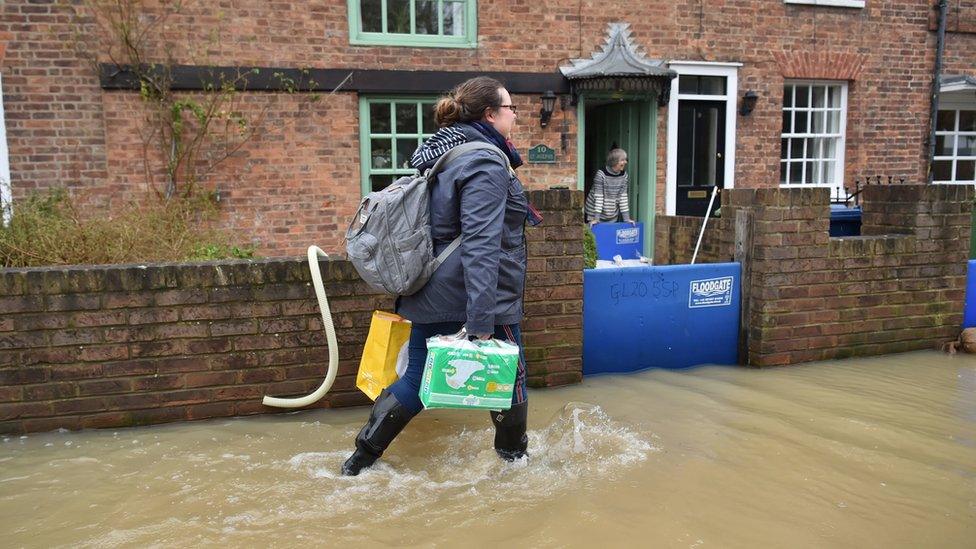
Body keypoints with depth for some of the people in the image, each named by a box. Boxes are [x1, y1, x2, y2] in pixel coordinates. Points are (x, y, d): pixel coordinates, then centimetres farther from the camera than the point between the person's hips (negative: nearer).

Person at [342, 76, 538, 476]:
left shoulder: (443, 155, 13)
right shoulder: (486, 165, -17)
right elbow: (480, 247, -26)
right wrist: (481, 324, -29)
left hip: (433, 296, 9)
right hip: (475, 298, -9)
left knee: (416, 380, 16)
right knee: (509, 378, 13)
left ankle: (359, 461, 22)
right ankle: (515, 458, 32)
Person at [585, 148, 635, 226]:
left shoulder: (623, 174, -3)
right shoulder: (601, 174, -18)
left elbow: (623, 196, -1)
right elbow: (598, 196, -21)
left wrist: (627, 218, -4)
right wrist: (596, 218, -25)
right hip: (595, 213, -4)